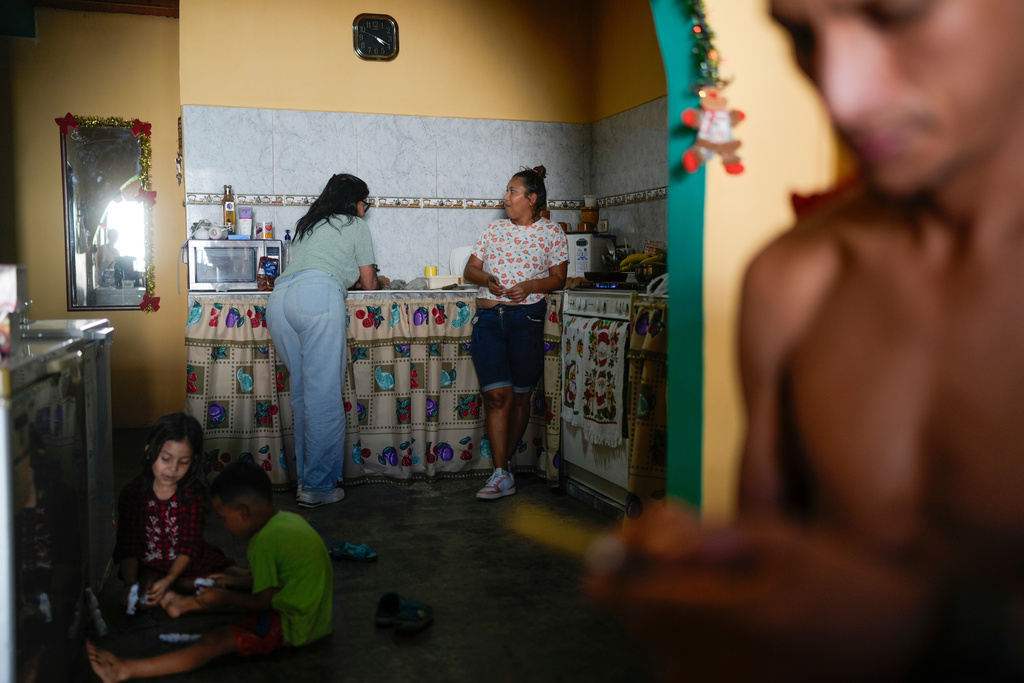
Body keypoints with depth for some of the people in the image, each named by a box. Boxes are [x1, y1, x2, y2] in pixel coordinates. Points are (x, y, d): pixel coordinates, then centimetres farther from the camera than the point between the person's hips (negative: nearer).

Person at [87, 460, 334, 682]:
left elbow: (263, 602, -12)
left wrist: (225, 598, 1)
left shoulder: (263, 543, -21)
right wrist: (236, 581, 16)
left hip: (293, 627, -10)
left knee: (213, 643, -16)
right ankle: (184, 604, 41)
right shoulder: (290, 519, 6)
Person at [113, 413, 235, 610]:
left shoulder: (193, 493, -8)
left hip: (186, 565, 0)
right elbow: (128, 548, -9)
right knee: (126, 597, -32)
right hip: (147, 568, 0)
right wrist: (131, 584, -27)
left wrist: (169, 580, -29)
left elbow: (189, 546, -12)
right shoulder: (132, 493, -8)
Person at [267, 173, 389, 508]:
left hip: (279, 297, 7)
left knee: (302, 393, 12)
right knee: (324, 396, -6)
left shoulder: (306, 225, 37)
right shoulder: (356, 226, 20)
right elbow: (368, 283, 23)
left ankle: (306, 478, 14)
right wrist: (381, 282, 47)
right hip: (318, 295, -6)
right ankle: (318, 486, -6)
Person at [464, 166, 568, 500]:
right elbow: (470, 270, 16)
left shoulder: (552, 232, 7)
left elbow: (558, 278, 5)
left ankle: (504, 462, 21)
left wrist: (529, 286, -13)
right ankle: (502, 476, -6)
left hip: (527, 318, -2)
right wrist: (487, 278, -5)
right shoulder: (495, 228, 15)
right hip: (489, 317, 2)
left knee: (520, 397, 4)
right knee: (497, 395, -7)